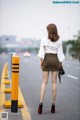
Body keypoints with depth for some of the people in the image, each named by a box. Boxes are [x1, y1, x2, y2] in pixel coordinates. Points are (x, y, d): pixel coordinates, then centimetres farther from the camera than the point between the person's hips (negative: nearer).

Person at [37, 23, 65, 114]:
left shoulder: (44, 39, -3)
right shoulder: (59, 40, 0)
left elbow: (42, 51, -5)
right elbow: (60, 53, 0)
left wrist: (41, 61, 2)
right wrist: (60, 63, 6)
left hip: (47, 59, -1)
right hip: (55, 60, 1)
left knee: (44, 81, 3)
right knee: (54, 82, 5)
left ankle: (41, 102, -13)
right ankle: (53, 104, 7)